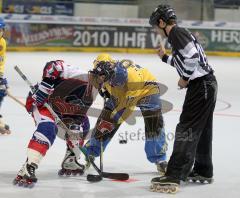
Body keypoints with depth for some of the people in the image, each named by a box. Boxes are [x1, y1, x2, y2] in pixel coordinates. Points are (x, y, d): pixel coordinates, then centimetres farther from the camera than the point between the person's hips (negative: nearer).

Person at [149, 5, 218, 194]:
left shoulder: (176, 33, -11)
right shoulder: (182, 33, 19)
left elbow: (192, 56, -24)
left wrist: (185, 78, -13)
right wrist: (165, 57, 28)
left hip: (201, 85, -10)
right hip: (207, 84, 10)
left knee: (186, 129, -13)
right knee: (201, 130, 18)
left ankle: (173, 177, -16)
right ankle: (203, 171, 29)